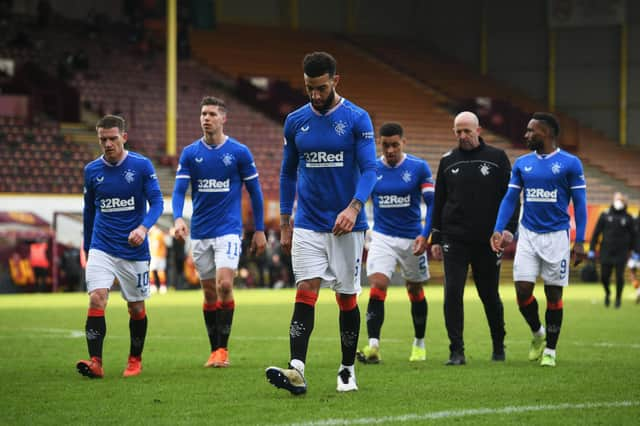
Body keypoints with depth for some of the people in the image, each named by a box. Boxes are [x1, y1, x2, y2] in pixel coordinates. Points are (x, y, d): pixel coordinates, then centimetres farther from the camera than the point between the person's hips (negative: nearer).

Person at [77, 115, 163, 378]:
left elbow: (157, 202, -9)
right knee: (96, 299, -17)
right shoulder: (92, 170, 3)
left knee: (137, 307, 8)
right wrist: (87, 248, 19)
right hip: (102, 248, 1)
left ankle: (135, 360, 27)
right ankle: (95, 362, -22)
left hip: (134, 249, -1)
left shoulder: (142, 166, -6)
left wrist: (144, 227, -27)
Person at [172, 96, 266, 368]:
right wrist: (178, 218, -24)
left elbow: (254, 191, 5)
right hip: (200, 232, 3)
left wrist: (259, 230, 4)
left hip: (228, 230, -3)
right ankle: (214, 350, 16)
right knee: (209, 293, 7)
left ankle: (223, 349, -9)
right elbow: (179, 190, -5)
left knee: (224, 285, -18)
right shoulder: (190, 153, 3)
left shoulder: (239, 152, -3)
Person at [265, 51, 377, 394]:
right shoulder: (295, 122, 7)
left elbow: (369, 170, -9)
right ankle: (296, 371, -22)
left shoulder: (357, 119, -4)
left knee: (347, 299, 5)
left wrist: (354, 207, -26)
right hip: (308, 225, 2)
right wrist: (284, 224, 12)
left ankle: (347, 372, 18)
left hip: (346, 225, -2)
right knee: (305, 294, -11)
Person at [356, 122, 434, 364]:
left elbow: (432, 203, -4)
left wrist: (425, 235, -15)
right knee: (377, 287, -18)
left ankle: (419, 344, 31)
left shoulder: (419, 168, -6)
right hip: (382, 238, 0)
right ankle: (373, 346, -24)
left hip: (412, 239, 0)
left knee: (415, 292, 12)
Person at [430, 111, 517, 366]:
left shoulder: (497, 158, 3)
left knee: (490, 295, 8)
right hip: (455, 240, 1)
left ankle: (498, 346, 26)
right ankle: (457, 351, -7)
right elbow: (438, 202, 13)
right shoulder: (447, 161, 9)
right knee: (453, 293, -10)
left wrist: (508, 230, -6)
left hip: (488, 240, -1)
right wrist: (436, 239, 9)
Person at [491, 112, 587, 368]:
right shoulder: (522, 164, 7)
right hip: (528, 235, 3)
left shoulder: (570, 164, -4)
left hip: (556, 236, -3)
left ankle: (550, 350, 13)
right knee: (522, 291, -4)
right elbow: (510, 199, 10)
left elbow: (579, 204, -3)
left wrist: (579, 241, -9)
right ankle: (537, 333, 23)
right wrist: (498, 229, -3)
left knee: (554, 294, 1)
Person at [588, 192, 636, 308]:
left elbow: (633, 235, 9)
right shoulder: (605, 215, 3)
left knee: (619, 277, -3)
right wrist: (592, 249, 1)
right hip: (606, 253, 1)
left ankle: (618, 298, 16)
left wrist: (631, 250, 5)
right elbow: (596, 232, 4)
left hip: (621, 254, -1)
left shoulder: (628, 218, 3)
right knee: (604, 277, 1)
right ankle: (607, 293, 30)